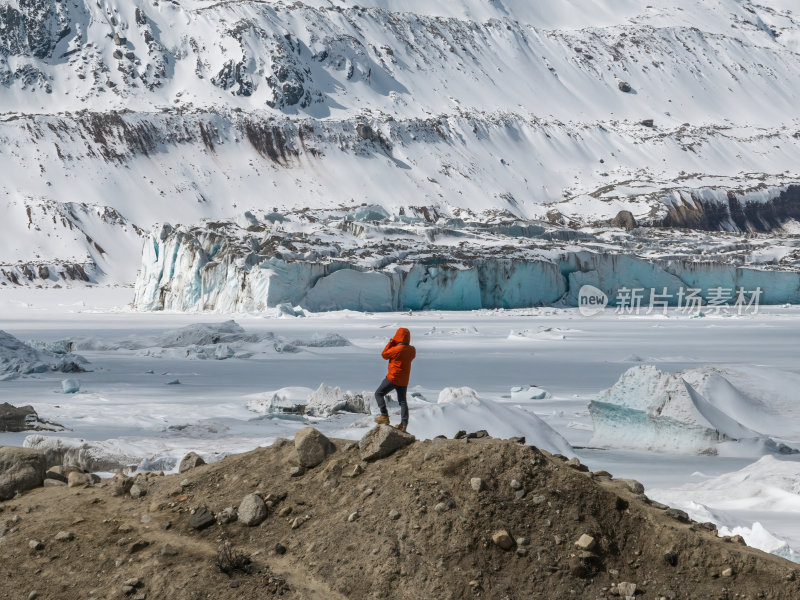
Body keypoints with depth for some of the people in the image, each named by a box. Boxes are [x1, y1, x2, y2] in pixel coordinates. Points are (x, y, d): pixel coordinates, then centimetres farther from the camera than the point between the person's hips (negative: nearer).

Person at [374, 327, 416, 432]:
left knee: (379, 394, 8)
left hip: (393, 378, -7)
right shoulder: (412, 350, 0)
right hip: (404, 381, 7)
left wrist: (390, 343, 1)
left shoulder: (396, 349, -21)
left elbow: (384, 355, -8)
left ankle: (384, 416, 0)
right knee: (402, 401, 14)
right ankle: (404, 424, 8)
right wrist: (393, 344, 11)